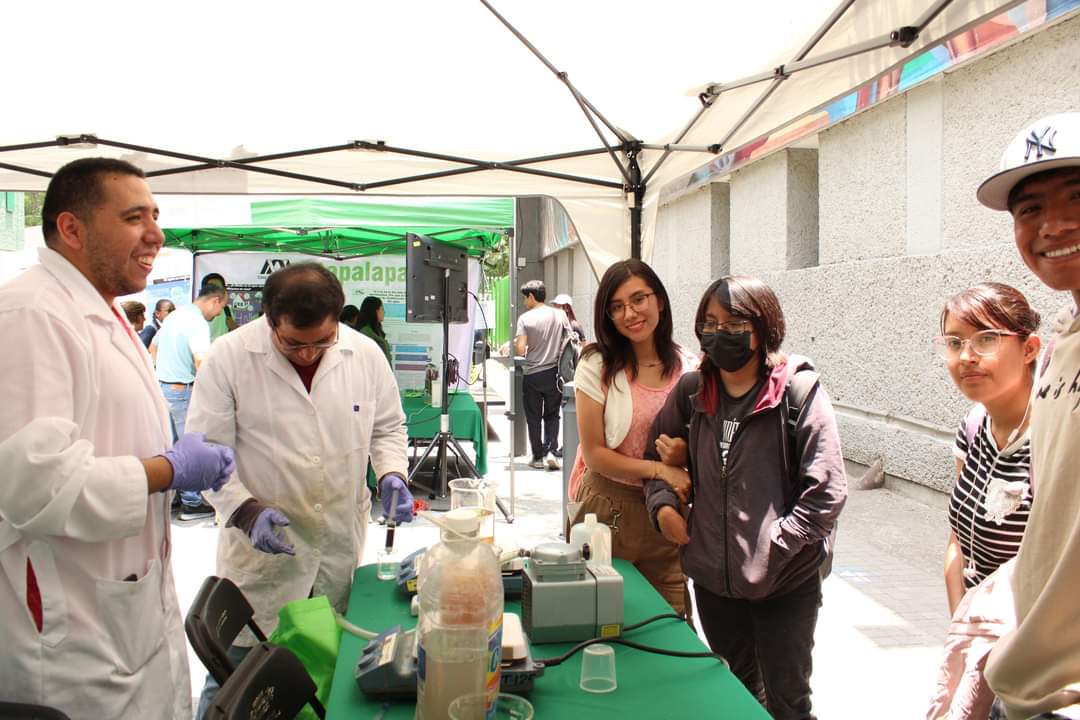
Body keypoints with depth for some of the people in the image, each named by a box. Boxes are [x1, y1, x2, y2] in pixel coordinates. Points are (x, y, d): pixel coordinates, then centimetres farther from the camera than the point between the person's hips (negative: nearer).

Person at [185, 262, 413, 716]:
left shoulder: (365, 354, -3)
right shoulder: (229, 357, -11)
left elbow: (387, 427, 11)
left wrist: (391, 474, -7)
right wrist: (246, 510, -20)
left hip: (343, 543, 3)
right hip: (263, 544, -2)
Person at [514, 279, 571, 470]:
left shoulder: (525, 318, -9)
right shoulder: (560, 315, -1)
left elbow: (520, 349, -14)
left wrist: (514, 344, 8)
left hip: (532, 374, -2)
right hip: (554, 373, 2)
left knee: (533, 418, 9)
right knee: (552, 415, 14)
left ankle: (538, 457, 14)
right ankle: (551, 451, -2)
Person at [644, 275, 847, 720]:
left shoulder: (798, 391, -13)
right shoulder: (691, 392, 0)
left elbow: (827, 491, -15)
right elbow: (656, 454, 14)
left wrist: (773, 548, -18)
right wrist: (663, 503, -4)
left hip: (785, 582, -4)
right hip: (713, 578, 5)